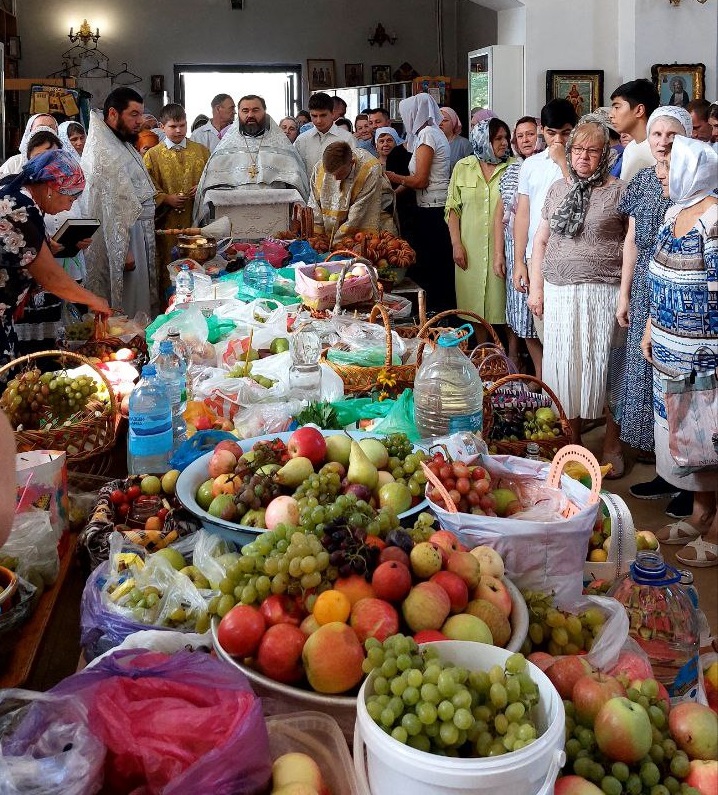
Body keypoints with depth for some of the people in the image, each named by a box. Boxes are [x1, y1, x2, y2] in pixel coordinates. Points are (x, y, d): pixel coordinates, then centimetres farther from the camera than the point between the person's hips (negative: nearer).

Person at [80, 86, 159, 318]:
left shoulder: (123, 146, 12)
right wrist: (122, 252, -22)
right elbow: (109, 209, -23)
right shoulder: (103, 153, -20)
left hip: (135, 236, 10)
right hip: (119, 241, -10)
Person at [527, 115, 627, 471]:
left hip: (603, 293, -4)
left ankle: (612, 444, 15)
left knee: (601, 364, 0)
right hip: (559, 291, 4)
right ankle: (572, 439, 22)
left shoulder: (618, 191, -2)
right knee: (563, 364, 7)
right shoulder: (557, 189, 12)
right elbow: (541, 241, 15)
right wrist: (536, 287, 10)